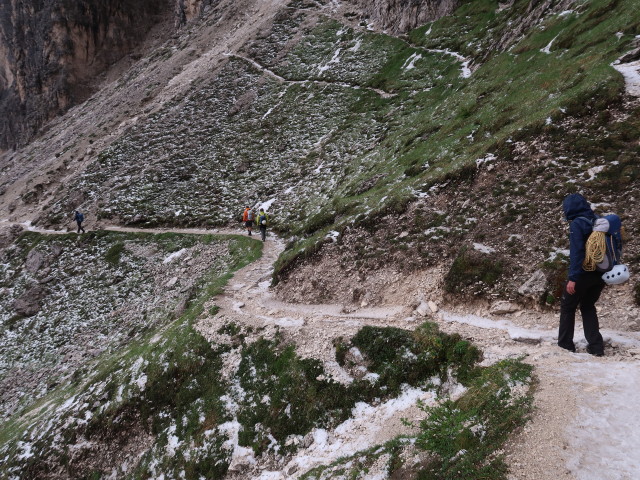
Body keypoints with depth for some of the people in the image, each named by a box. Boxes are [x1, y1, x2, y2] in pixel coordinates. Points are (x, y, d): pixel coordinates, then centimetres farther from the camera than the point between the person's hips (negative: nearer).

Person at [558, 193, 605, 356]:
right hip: (600, 274, 7)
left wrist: (573, 278, -22)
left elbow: (576, 252, -22)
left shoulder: (577, 224, -14)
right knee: (588, 306, 19)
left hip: (583, 274, -7)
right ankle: (596, 346, 14)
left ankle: (565, 344, 15)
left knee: (567, 306, 10)